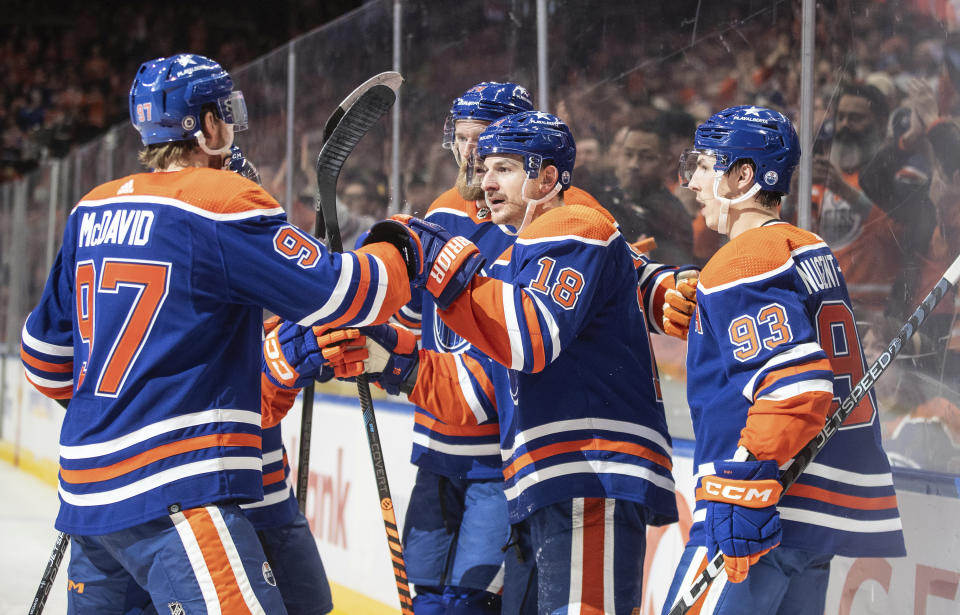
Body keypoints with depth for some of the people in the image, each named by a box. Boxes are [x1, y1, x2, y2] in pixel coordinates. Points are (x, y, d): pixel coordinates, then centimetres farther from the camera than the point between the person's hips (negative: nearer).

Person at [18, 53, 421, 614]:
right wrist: (405, 257, 9)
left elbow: (46, 348, 22)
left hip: (87, 491, 9)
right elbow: (336, 292, -11)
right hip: (171, 496, -9)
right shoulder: (223, 204, -9)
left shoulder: (91, 211, 13)